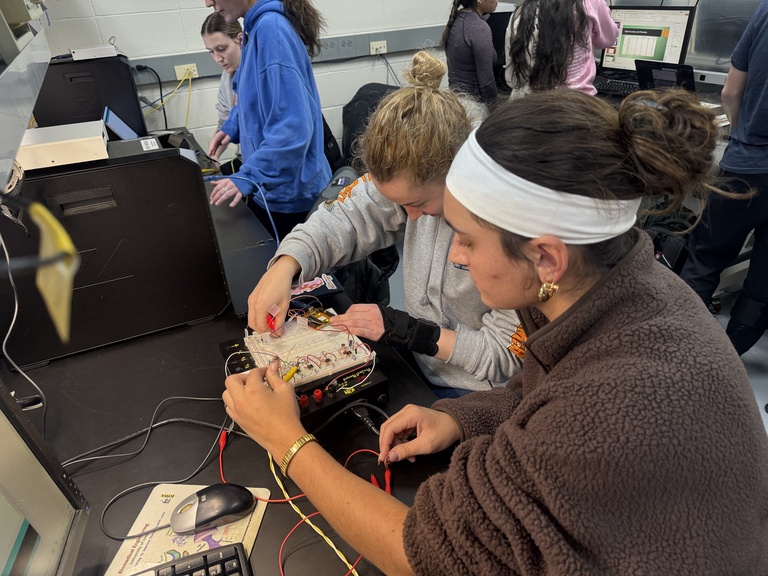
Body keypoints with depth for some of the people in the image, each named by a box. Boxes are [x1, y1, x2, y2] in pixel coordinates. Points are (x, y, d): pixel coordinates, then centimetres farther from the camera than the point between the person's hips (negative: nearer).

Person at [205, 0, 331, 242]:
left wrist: (247, 177, -30)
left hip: (286, 189, -9)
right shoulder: (257, 26, 8)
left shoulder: (271, 28, -21)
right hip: (268, 184, 9)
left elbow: (293, 125, -29)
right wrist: (232, 126, 7)